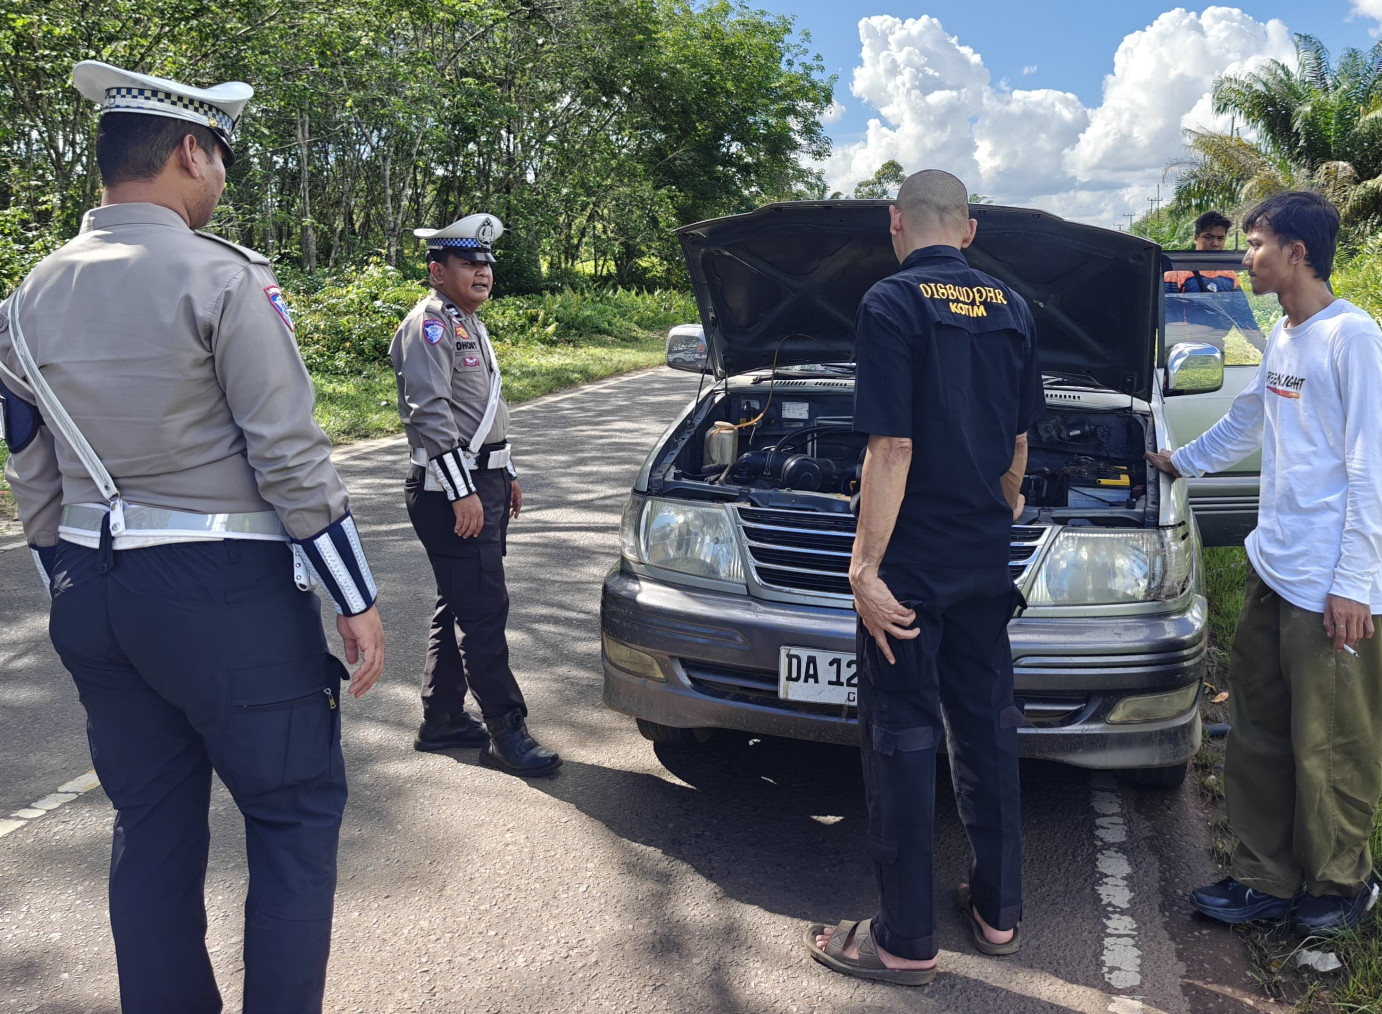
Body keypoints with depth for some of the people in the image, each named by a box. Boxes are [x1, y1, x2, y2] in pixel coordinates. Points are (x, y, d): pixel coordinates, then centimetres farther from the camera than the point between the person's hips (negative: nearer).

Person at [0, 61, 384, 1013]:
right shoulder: (222, 277, -11)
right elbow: (290, 457, -15)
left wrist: (77, 591, 22)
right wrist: (356, 599, -10)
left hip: (93, 600, 7)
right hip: (224, 590, -7)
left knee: (152, 829, 16)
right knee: (296, 817, 7)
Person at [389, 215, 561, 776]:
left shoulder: (470, 325, 20)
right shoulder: (429, 324, -11)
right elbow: (430, 413, -21)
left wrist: (507, 475, 25)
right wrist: (462, 492, -24)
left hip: (483, 481, 10)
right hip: (450, 487, -10)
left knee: (459, 605, 14)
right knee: (483, 608, -8)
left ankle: (441, 719, 24)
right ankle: (506, 732, -1)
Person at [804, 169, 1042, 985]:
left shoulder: (891, 305, -13)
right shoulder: (1013, 309, 7)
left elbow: (892, 450, -19)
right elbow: (1019, 441, 15)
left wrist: (866, 564, -16)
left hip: (913, 562, -6)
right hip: (987, 559, 7)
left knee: (903, 739, 3)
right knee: (987, 725, 16)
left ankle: (907, 941, 14)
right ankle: (999, 910, 30)